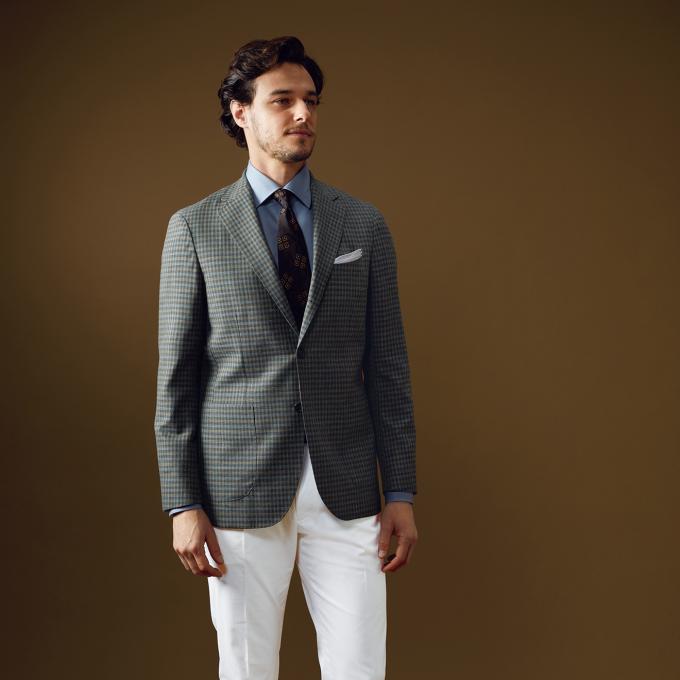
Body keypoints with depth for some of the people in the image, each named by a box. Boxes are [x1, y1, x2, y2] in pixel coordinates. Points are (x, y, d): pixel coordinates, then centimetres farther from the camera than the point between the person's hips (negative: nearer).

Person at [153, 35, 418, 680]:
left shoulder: (363, 225, 7)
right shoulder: (194, 228, 2)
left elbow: (387, 367, 7)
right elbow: (176, 376, 1)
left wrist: (401, 492, 2)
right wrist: (182, 504, -5)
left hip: (344, 488, 2)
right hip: (240, 491, -1)